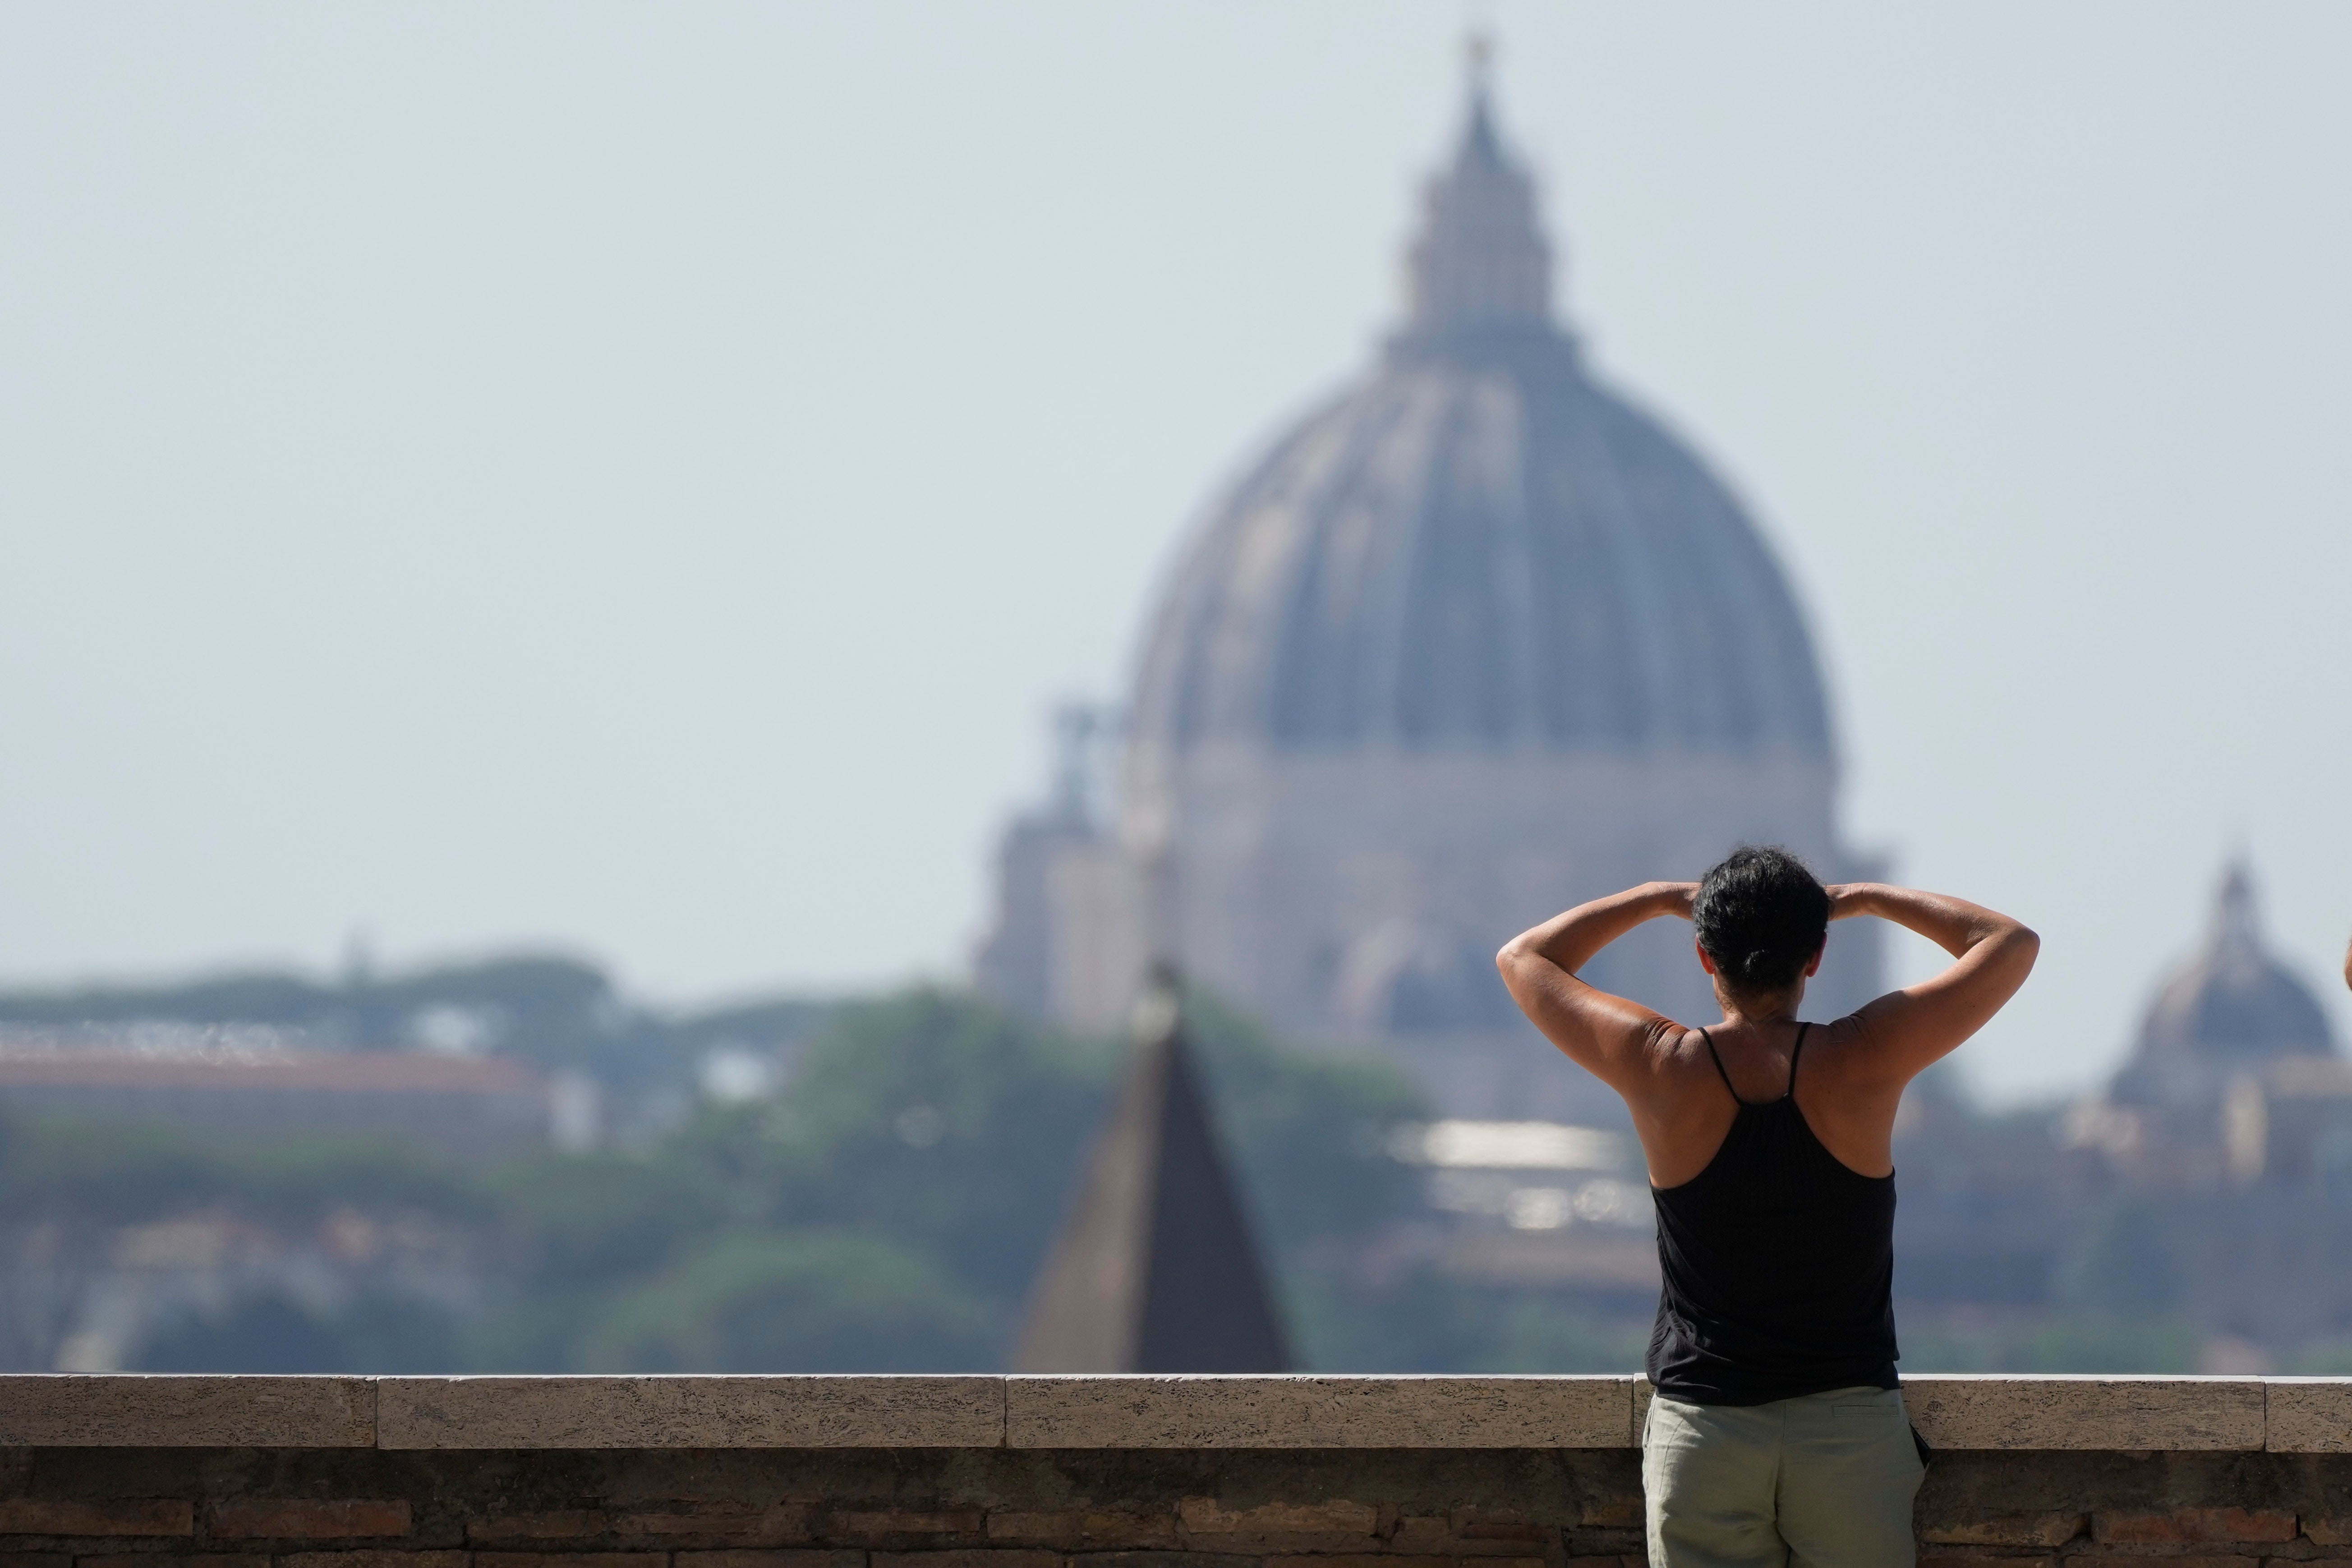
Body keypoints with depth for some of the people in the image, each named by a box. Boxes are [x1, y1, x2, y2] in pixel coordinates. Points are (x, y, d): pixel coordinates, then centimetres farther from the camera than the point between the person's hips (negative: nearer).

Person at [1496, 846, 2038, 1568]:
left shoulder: (1663, 1070, -8)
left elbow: (1524, 959, 9)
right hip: (1851, 1421, 0)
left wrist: (1658, 900, 16)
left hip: (1702, 1427, 0)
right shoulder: (1864, 1064, -9)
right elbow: (2012, 945, 5)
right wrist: (1869, 900, 12)